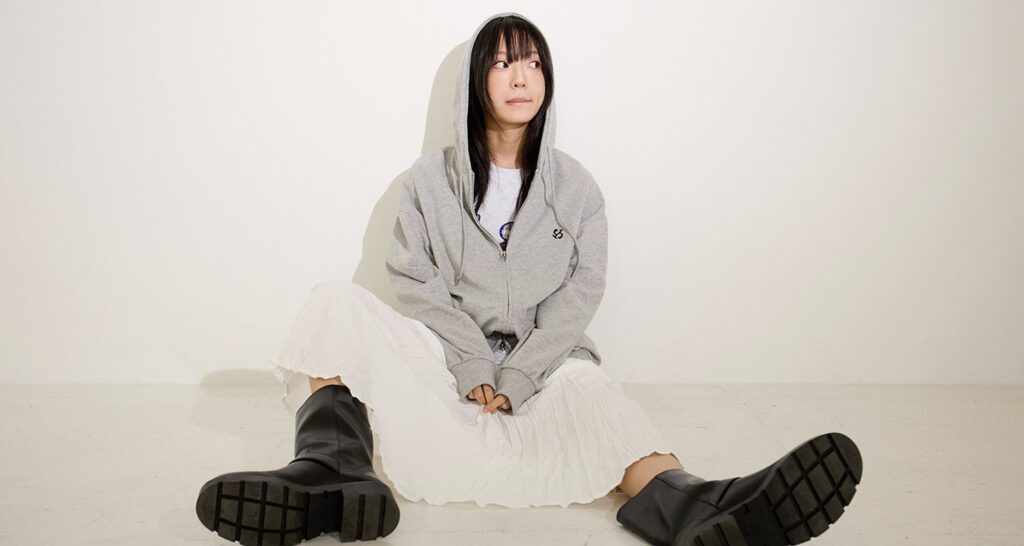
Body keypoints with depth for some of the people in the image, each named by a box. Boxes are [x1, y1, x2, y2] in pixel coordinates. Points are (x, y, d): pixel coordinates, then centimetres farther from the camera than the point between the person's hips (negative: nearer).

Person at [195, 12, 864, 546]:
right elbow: (414, 280, 2)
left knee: (587, 387, -36)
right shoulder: (432, 177, 10)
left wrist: (518, 373, -15)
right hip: (447, 356, 1)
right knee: (337, 301, -22)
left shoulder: (575, 185, 10)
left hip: (543, 363, -1)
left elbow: (580, 292, 0)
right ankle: (332, 471, -46)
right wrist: (473, 362, -13)